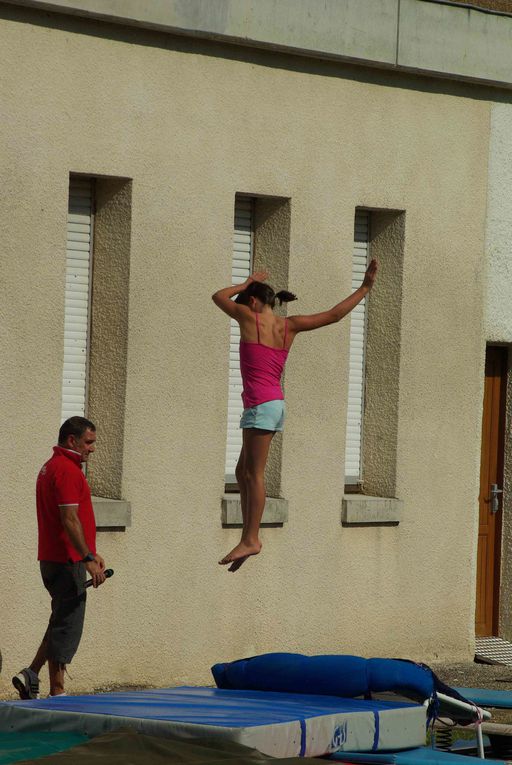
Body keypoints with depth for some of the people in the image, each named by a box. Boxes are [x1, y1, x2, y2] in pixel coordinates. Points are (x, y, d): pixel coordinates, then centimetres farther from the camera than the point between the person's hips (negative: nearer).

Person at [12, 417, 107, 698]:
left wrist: (90, 553, 24)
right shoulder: (67, 469, -15)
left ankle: (30, 675, 15)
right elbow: (69, 519, -22)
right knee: (67, 625, -4)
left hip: (53, 558, 10)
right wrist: (88, 558, -22)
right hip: (67, 561, -10)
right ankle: (56, 692, 1)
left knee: (62, 622, 18)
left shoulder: (51, 467, 18)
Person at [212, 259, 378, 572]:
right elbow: (334, 315, 12)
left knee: (254, 473, -9)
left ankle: (252, 539, -13)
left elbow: (218, 296, 12)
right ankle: (248, 537, 8)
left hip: (260, 404, -8)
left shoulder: (250, 318, -5)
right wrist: (364, 288, 16)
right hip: (276, 403, 8)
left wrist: (247, 283, 24)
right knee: (243, 472, 11)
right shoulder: (289, 326, 11)